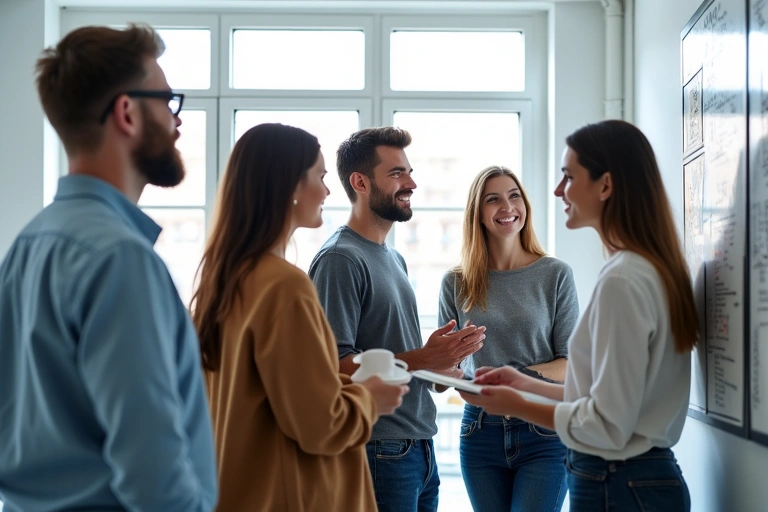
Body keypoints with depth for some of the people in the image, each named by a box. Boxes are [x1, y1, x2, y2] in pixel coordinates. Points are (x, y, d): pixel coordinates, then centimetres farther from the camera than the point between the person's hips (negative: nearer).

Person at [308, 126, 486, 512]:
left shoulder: (394, 259, 16)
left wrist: (441, 360, 3)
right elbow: (333, 364, -22)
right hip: (380, 450, -9)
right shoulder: (340, 259, -13)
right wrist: (421, 360, -25)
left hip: (419, 447, 9)